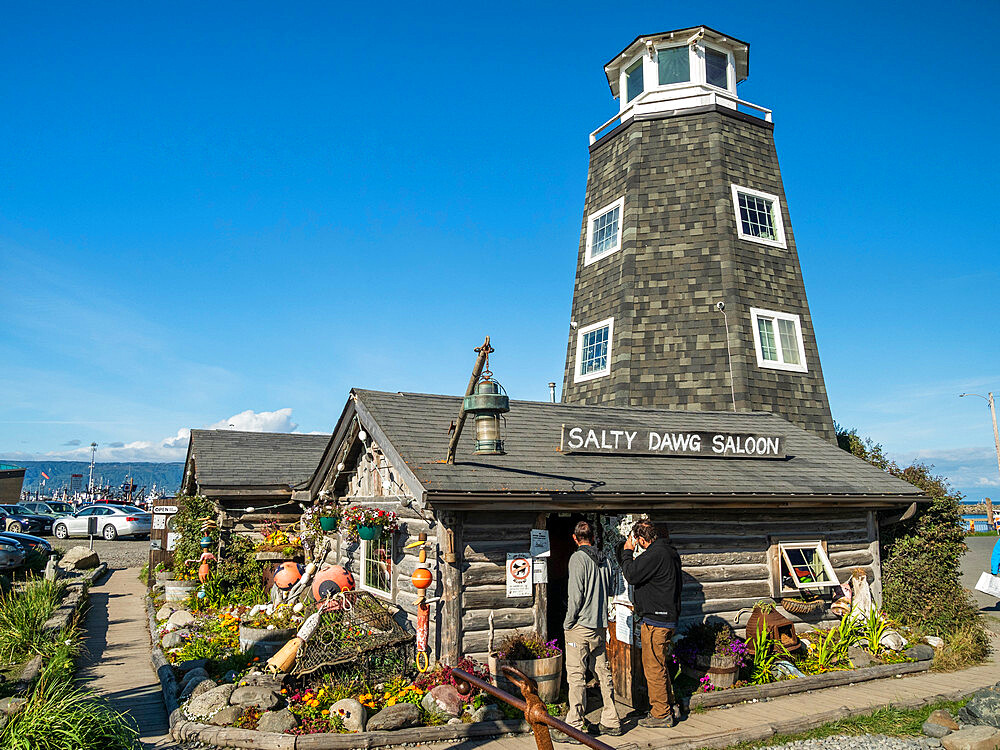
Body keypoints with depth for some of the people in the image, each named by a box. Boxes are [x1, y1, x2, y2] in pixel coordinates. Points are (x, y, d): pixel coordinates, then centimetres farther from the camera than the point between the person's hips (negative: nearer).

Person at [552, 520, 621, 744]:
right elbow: (608, 590, 14)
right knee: (603, 672, 14)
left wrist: (568, 623, -8)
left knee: (576, 675, -3)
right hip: (601, 626, 7)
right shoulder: (603, 560, 8)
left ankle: (574, 727, 1)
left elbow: (576, 594, -17)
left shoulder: (578, 558, -12)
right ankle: (611, 721, 21)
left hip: (580, 626, -7)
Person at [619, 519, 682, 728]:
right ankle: (668, 709, 29)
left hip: (656, 621, -10)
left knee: (654, 668, 0)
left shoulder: (656, 554, -21)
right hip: (668, 617, 10)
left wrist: (627, 552, -7)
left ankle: (661, 715, 9)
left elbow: (632, 575, -19)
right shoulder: (670, 551, 11)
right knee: (661, 666, 20)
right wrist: (633, 559, 14)